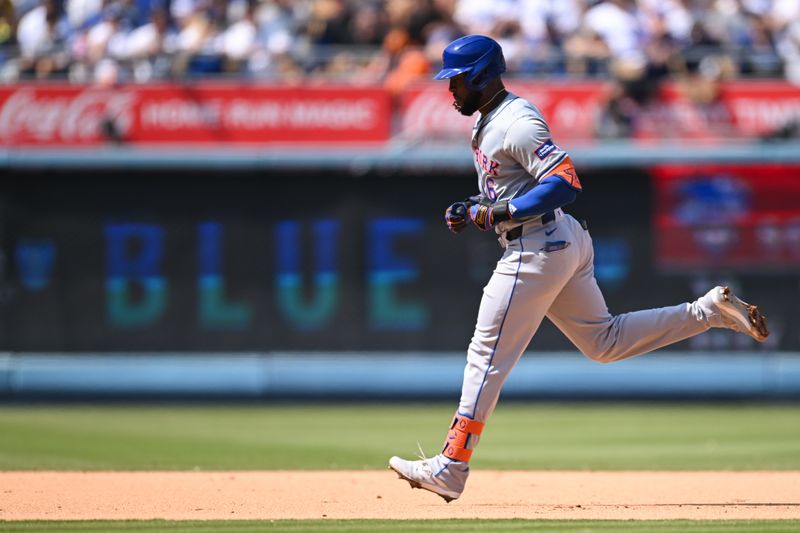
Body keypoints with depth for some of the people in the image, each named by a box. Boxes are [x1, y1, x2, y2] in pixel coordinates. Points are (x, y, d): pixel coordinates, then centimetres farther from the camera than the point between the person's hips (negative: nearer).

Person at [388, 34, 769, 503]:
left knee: (488, 357, -7)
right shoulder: (489, 121, 15)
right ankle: (711, 311, 12)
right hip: (563, 242, 11)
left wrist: (497, 213, -24)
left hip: (539, 249, -11)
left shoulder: (517, 122, -17)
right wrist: (474, 212, 9)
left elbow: (565, 183, -25)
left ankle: (450, 469, -4)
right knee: (604, 342, 16)